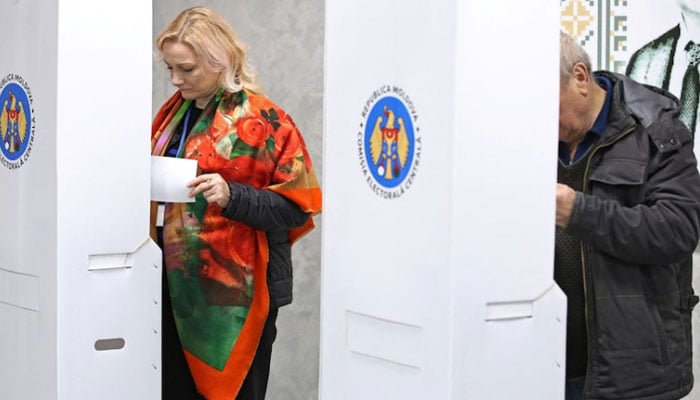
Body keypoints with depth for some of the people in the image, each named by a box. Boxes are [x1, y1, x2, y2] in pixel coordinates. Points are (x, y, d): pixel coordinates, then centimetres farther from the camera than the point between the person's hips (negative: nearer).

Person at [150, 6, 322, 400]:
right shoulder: (174, 112, 11)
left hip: (236, 292, -6)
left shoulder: (263, 119, -9)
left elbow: (296, 207, -11)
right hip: (176, 285, 6)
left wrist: (232, 196, -24)